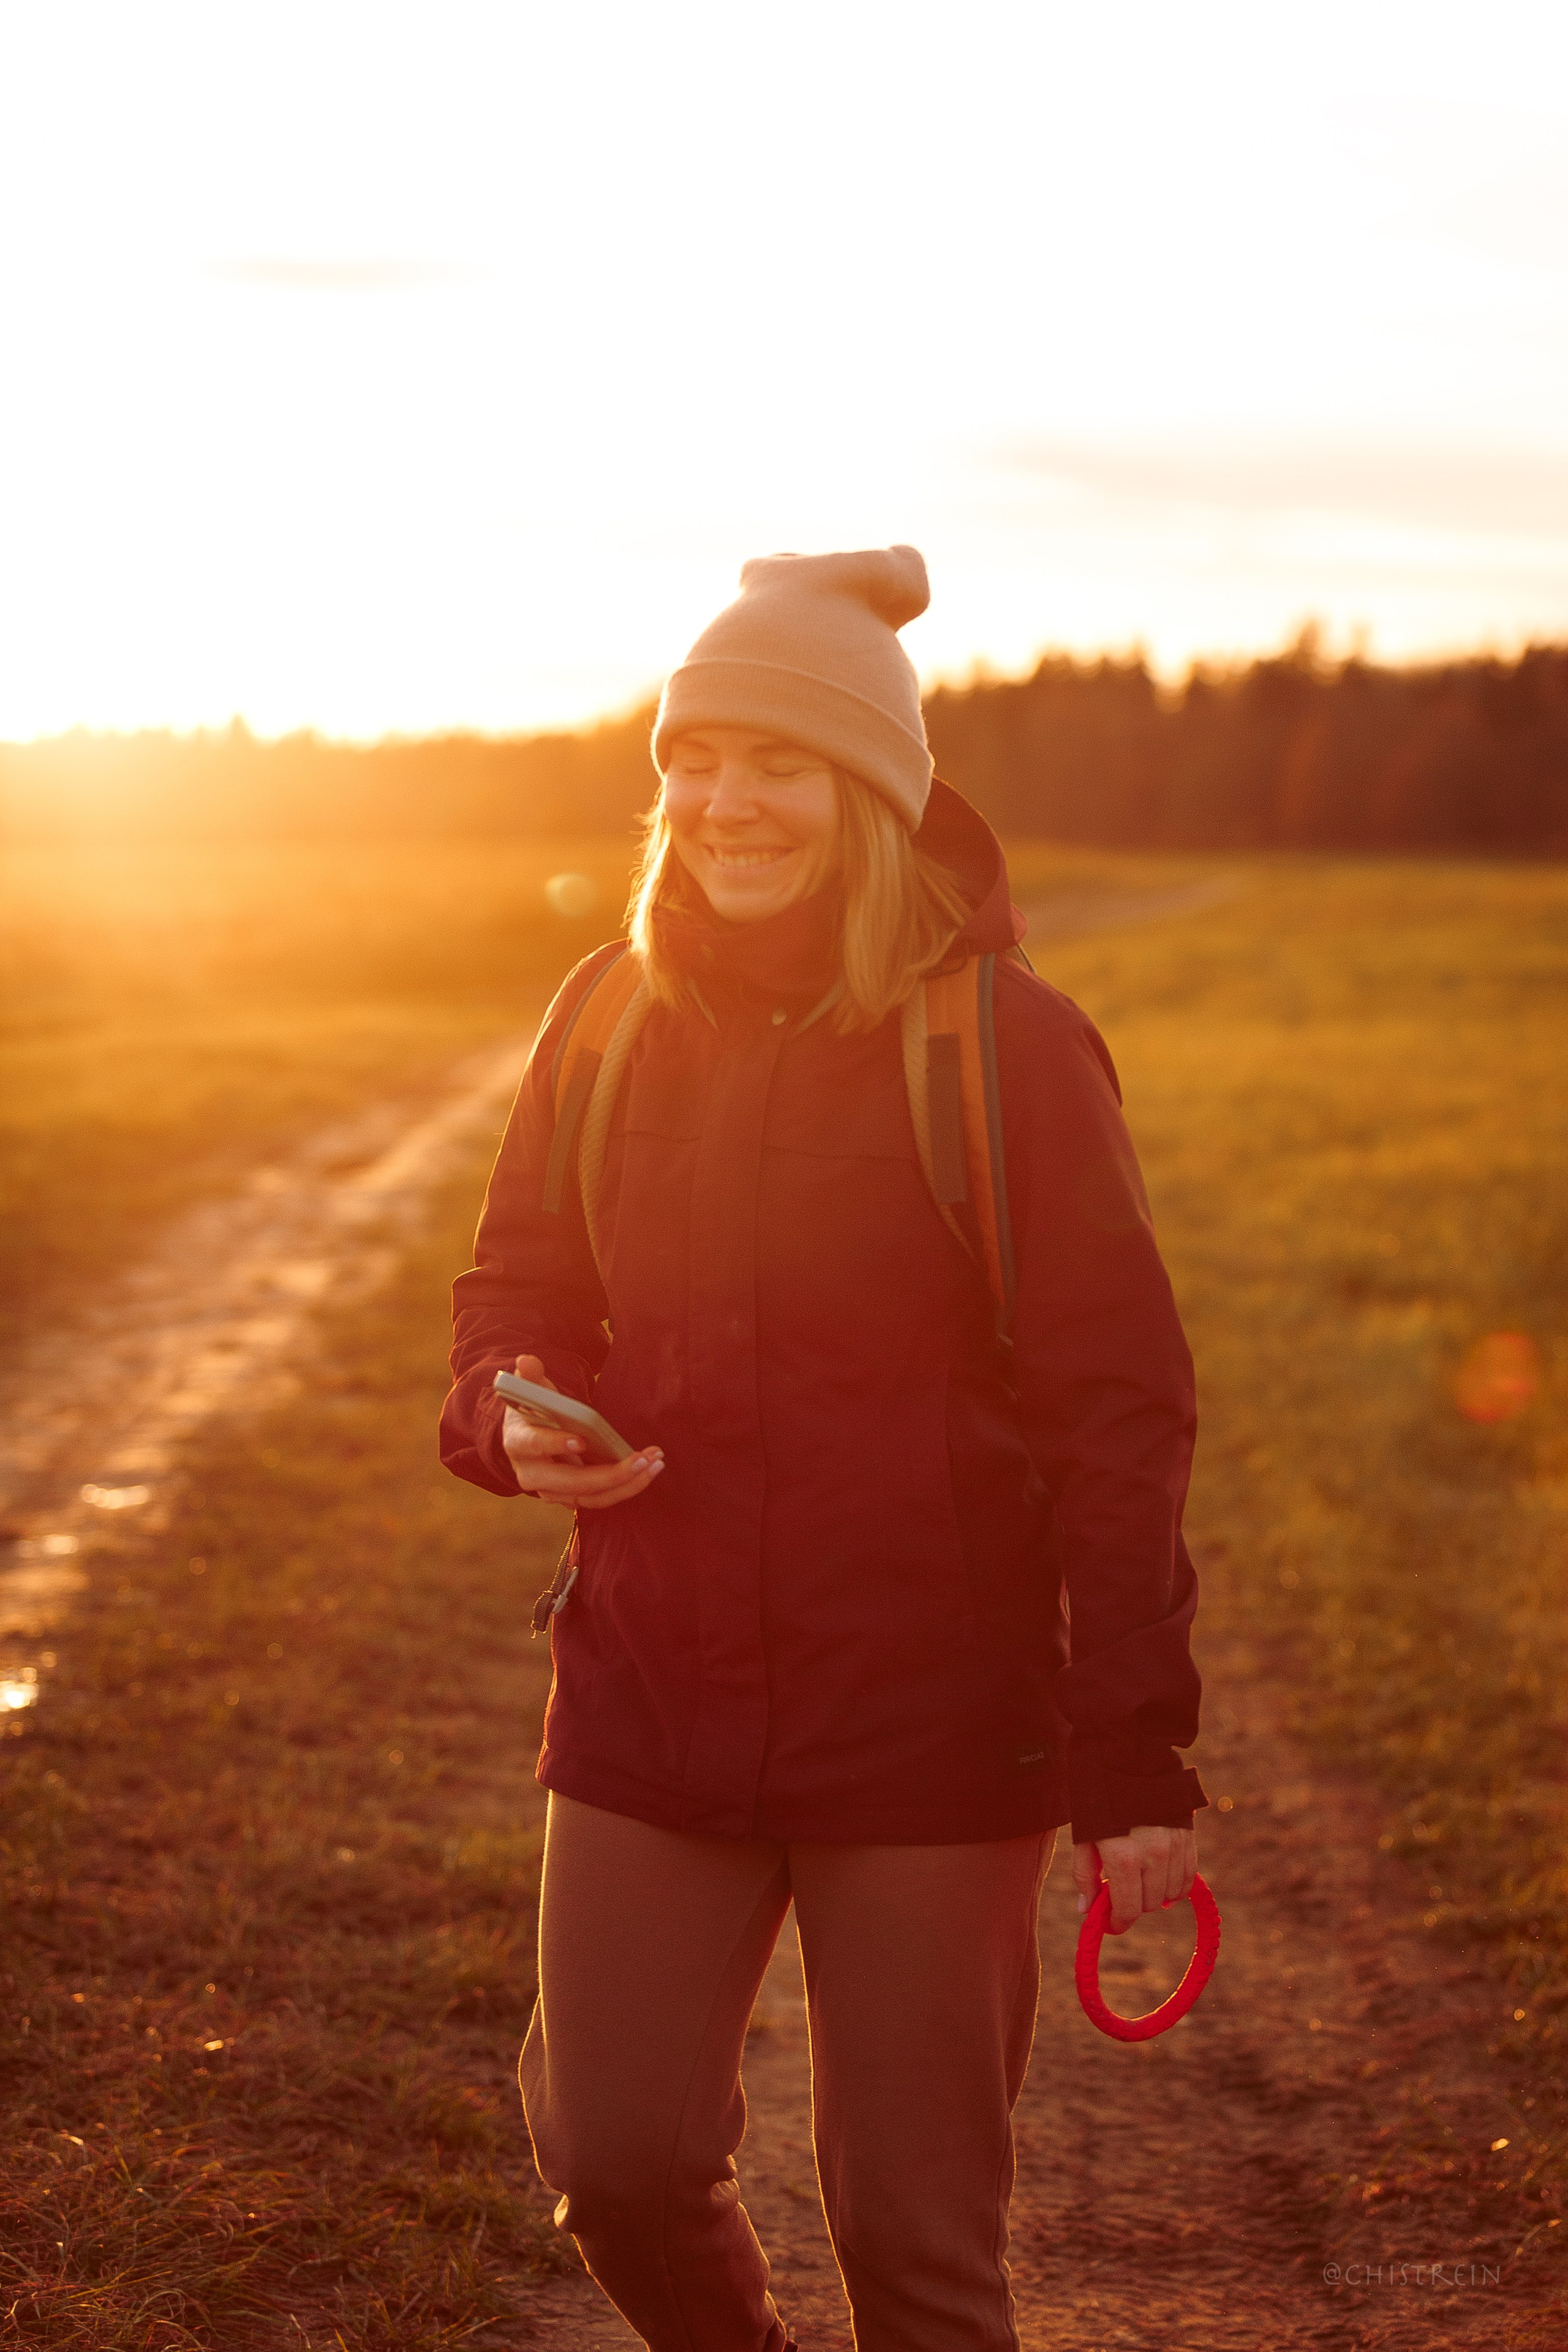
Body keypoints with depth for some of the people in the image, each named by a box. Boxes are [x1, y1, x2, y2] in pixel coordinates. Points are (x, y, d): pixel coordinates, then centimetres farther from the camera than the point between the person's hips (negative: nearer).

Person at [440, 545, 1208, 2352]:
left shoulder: (1003, 1043, -10)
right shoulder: (611, 1017, 3)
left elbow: (1119, 1414, -9)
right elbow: (517, 1288, 14)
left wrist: (1133, 1764, -13)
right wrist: (515, 1419, -11)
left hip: (931, 1729, -3)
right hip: (649, 1705, 4)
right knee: (617, 2165, 7)